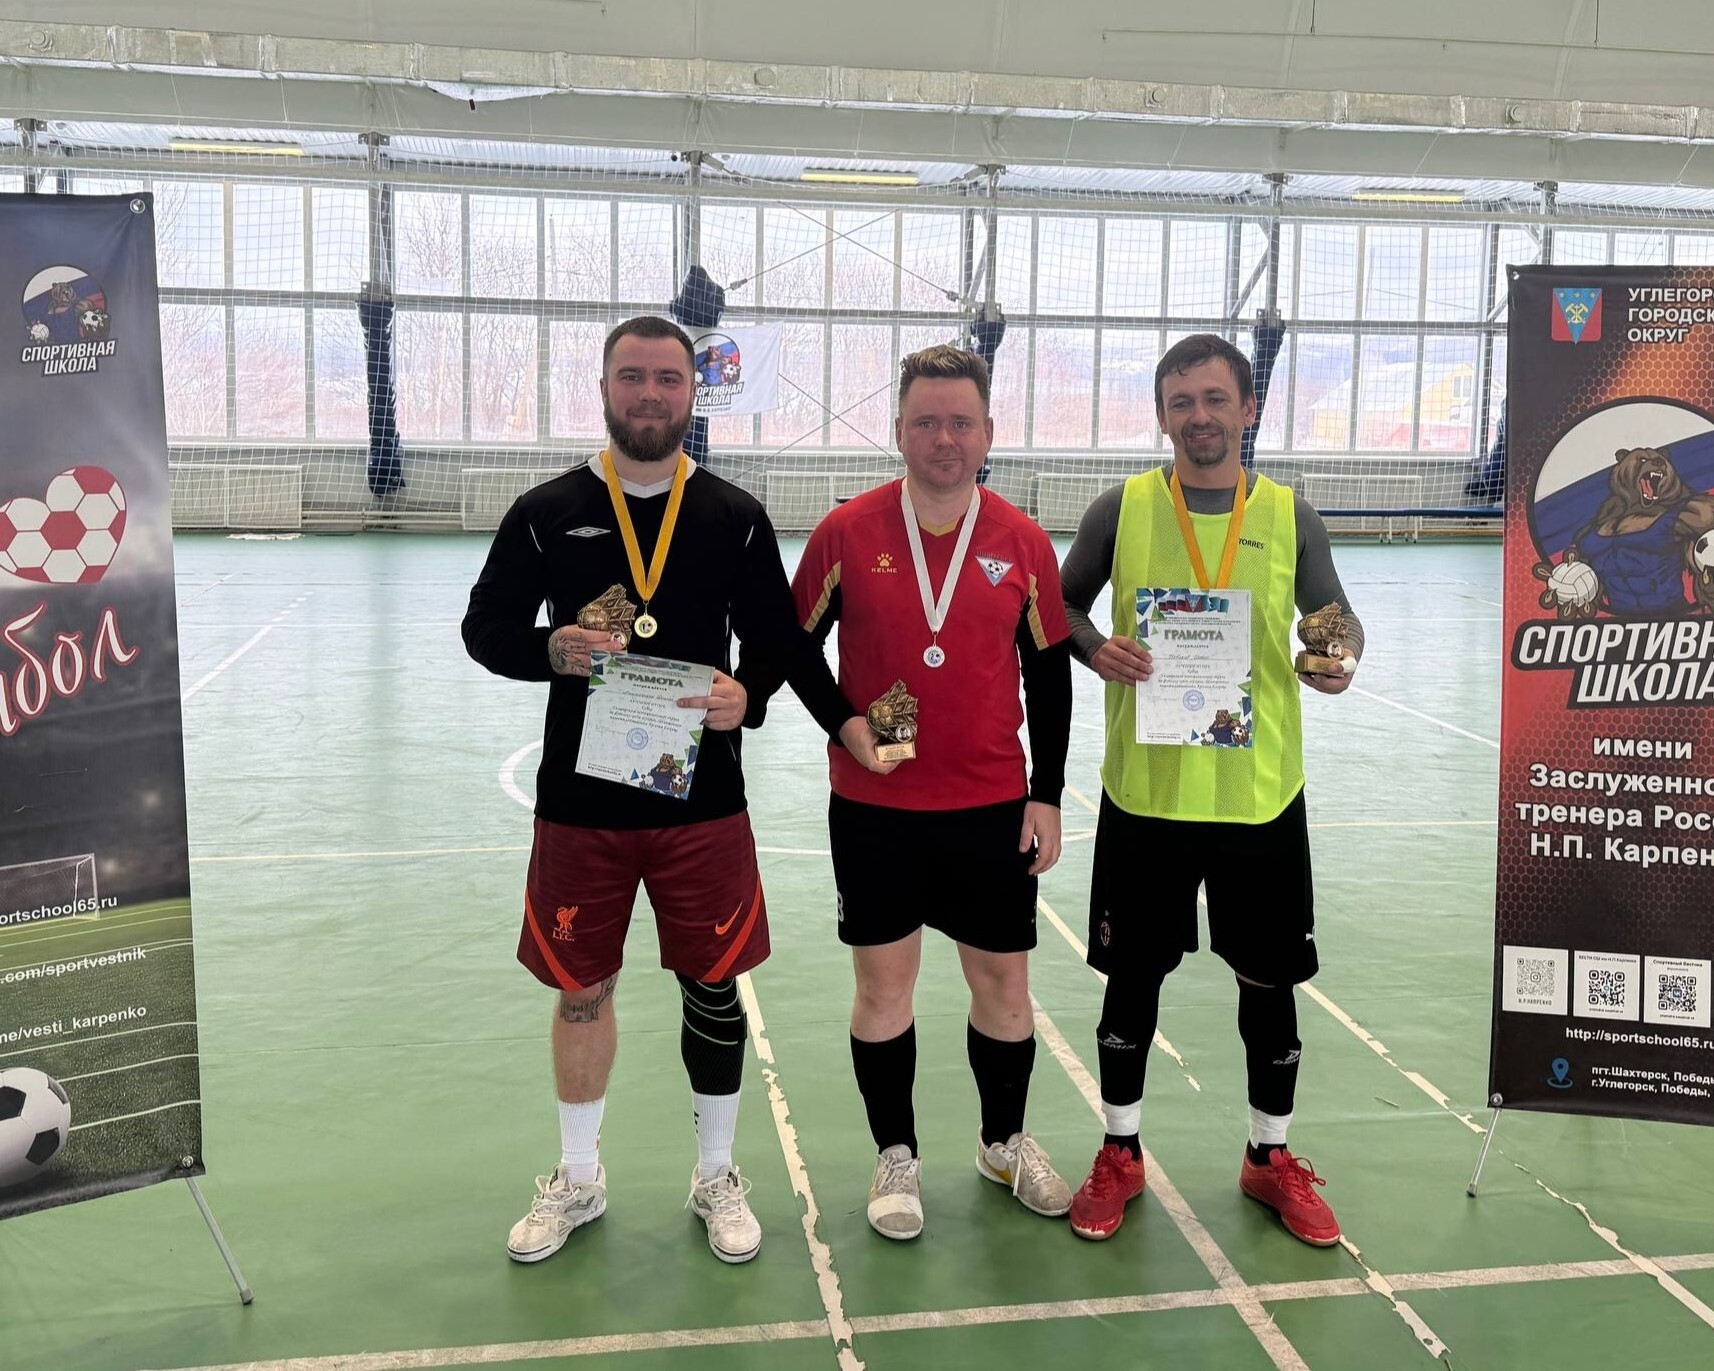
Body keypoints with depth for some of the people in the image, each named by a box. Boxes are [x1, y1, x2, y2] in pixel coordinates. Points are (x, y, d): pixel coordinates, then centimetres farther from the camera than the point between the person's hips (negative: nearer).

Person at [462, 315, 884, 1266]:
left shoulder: (735, 518, 2)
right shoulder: (546, 513, 0)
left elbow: (780, 641, 5)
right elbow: (485, 627, 4)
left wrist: (830, 717, -13)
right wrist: (552, 652, -16)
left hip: (703, 801, 0)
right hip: (580, 799, 0)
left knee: (713, 986, 8)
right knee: (581, 989, 12)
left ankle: (716, 1177, 30)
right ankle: (577, 1179, 34)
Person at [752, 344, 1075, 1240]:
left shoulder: (1024, 544, -1)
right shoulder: (846, 533, -5)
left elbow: (1049, 675, 5)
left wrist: (1046, 796, 3)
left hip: (992, 805, 1)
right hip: (873, 805, -1)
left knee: (1003, 979, 10)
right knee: (883, 979, 8)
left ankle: (1005, 1142, 34)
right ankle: (896, 1158, 27)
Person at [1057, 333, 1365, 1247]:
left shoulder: (1288, 516, 0)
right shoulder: (1123, 508, -2)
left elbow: (1335, 616, 8)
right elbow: (1063, 606, 6)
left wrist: (1342, 655, -15)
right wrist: (1094, 649, -15)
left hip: (1259, 793, 1)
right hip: (1144, 792, -1)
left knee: (1267, 977, 11)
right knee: (1132, 974, 10)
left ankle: (1271, 1157, 32)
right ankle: (1120, 1154, 30)